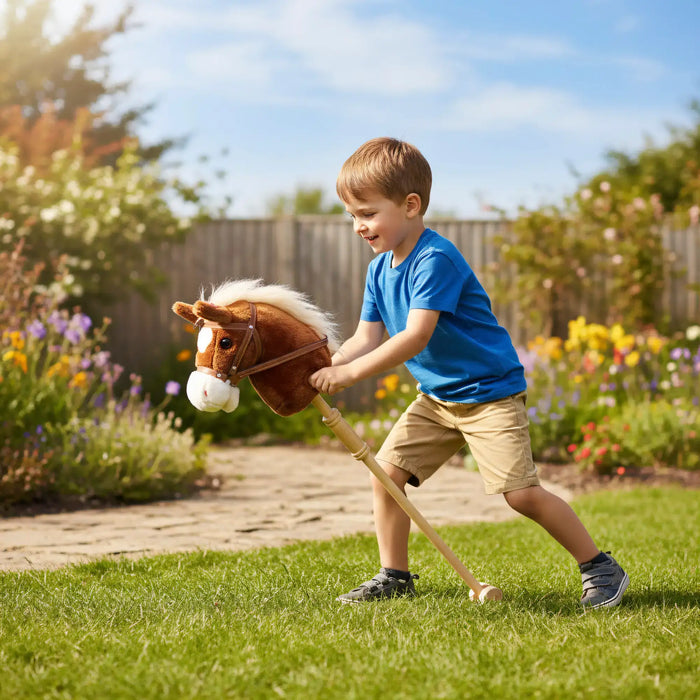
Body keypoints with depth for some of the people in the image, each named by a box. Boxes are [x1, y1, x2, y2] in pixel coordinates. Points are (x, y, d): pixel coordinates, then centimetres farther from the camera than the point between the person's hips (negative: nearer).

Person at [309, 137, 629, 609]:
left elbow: (415, 337, -30)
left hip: (490, 390, -8)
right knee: (386, 470, 1)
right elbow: (368, 339, 3)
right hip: (437, 397, 9)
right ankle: (395, 577, 15)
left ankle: (601, 568, 2)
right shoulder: (379, 269, 5)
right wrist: (324, 370, -14)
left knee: (521, 492, -13)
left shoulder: (436, 260, -23)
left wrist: (350, 373, -31)